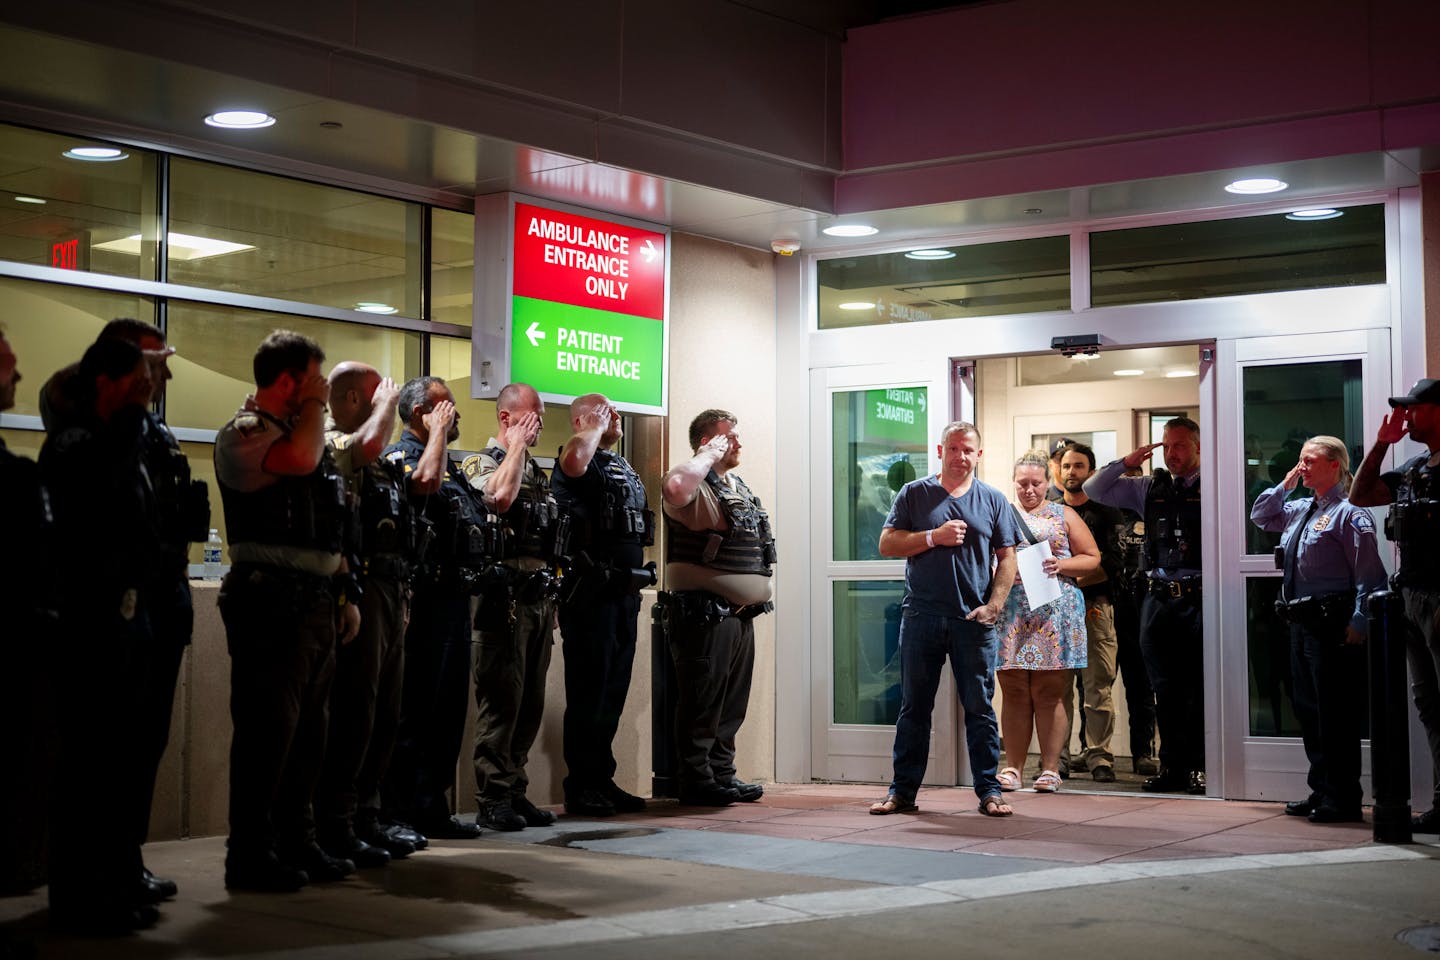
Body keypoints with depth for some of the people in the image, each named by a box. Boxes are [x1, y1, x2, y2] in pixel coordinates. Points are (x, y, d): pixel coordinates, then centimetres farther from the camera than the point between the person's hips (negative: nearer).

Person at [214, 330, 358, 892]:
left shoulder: (301, 431, 21)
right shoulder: (242, 434, -5)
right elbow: (300, 459, -27)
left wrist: (343, 595, 18)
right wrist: (314, 406, -9)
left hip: (317, 604, 9)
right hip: (272, 602, -9)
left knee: (307, 730, 12)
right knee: (268, 730, -7)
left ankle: (297, 846, 20)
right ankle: (251, 857, -1)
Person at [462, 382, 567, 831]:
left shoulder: (537, 471, 21)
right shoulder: (482, 463, -3)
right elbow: (500, 496, -27)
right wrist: (517, 446, -12)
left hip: (540, 598, 8)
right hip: (506, 597, -8)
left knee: (531, 703, 10)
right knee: (502, 701, -7)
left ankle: (515, 791, 17)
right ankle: (492, 800, -2)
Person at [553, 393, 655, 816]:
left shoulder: (625, 469, 21)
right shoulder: (584, 464, -7)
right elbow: (574, 460, -34)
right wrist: (597, 427, -15)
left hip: (625, 592, 9)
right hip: (590, 594, -9)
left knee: (614, 692, 12)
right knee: (588, 692, -5)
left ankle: (603, 779, 20)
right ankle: (580, 787, 0)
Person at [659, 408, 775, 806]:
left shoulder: (740, 489, 19)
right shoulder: (698, 488, -10)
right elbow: (674, 487, -36)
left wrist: (756, 597, 20)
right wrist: (709, 456, -20)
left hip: (740, 613, 9)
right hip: (706, 614, -9)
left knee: (731, 702, 14)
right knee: (703, 700, -4)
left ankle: (722, 775, 22)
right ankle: (696, 781, 2)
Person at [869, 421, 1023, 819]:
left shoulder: (993, 500, 9)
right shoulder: (914, 494, 7)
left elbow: (1007, 559, 7)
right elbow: (887, 544, 2)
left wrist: (993, 605, -6)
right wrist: (934, 537, -11)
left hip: (974, 621, 0)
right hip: (921, 618, 0)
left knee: (980, 708, 2)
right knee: (914, 707, 5)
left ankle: (989, 790, 9)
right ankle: (903, 790, 11)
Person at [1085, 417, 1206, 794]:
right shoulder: (1149, 488, 13)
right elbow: (1092, 491, 17)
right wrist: (1125, 463, 6)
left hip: (1199, 599, -4)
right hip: (1158, 599, 5)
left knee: (1199, 688, -1)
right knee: (1165, 689, 8)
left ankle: (1198, 767, 7)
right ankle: (1171, 767, 15)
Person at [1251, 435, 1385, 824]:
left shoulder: (1349, 513, -10)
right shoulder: (1298, 510, 15)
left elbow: (1370, 574, -15)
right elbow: (1260, 516, 32)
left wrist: (1359, 623, -21)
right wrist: (1285, 484, 17)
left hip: (1333, 625, -9)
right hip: (1301, 624, 9)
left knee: (1335, 711, -5)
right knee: (1307, 708, 14)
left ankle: (1343, 799, 2)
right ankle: (1321, 792, 24)